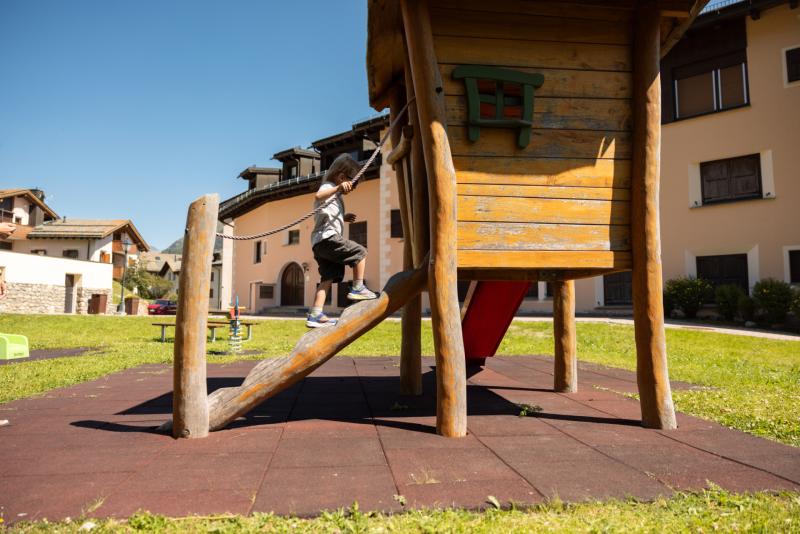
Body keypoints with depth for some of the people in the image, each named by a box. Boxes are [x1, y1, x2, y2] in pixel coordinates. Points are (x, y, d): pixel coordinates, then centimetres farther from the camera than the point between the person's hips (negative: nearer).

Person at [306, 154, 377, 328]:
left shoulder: (334, 192, 28)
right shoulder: (328, 187, -2)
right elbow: (318, 196, -28)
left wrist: (343, 218, 23)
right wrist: (338, 188, -39)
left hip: (320, 243, 10)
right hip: (327, 237, -10)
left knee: (328, 276, 4)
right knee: (360, 253, -3)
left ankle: (315, 315, -1)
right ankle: (357, 289, 2)